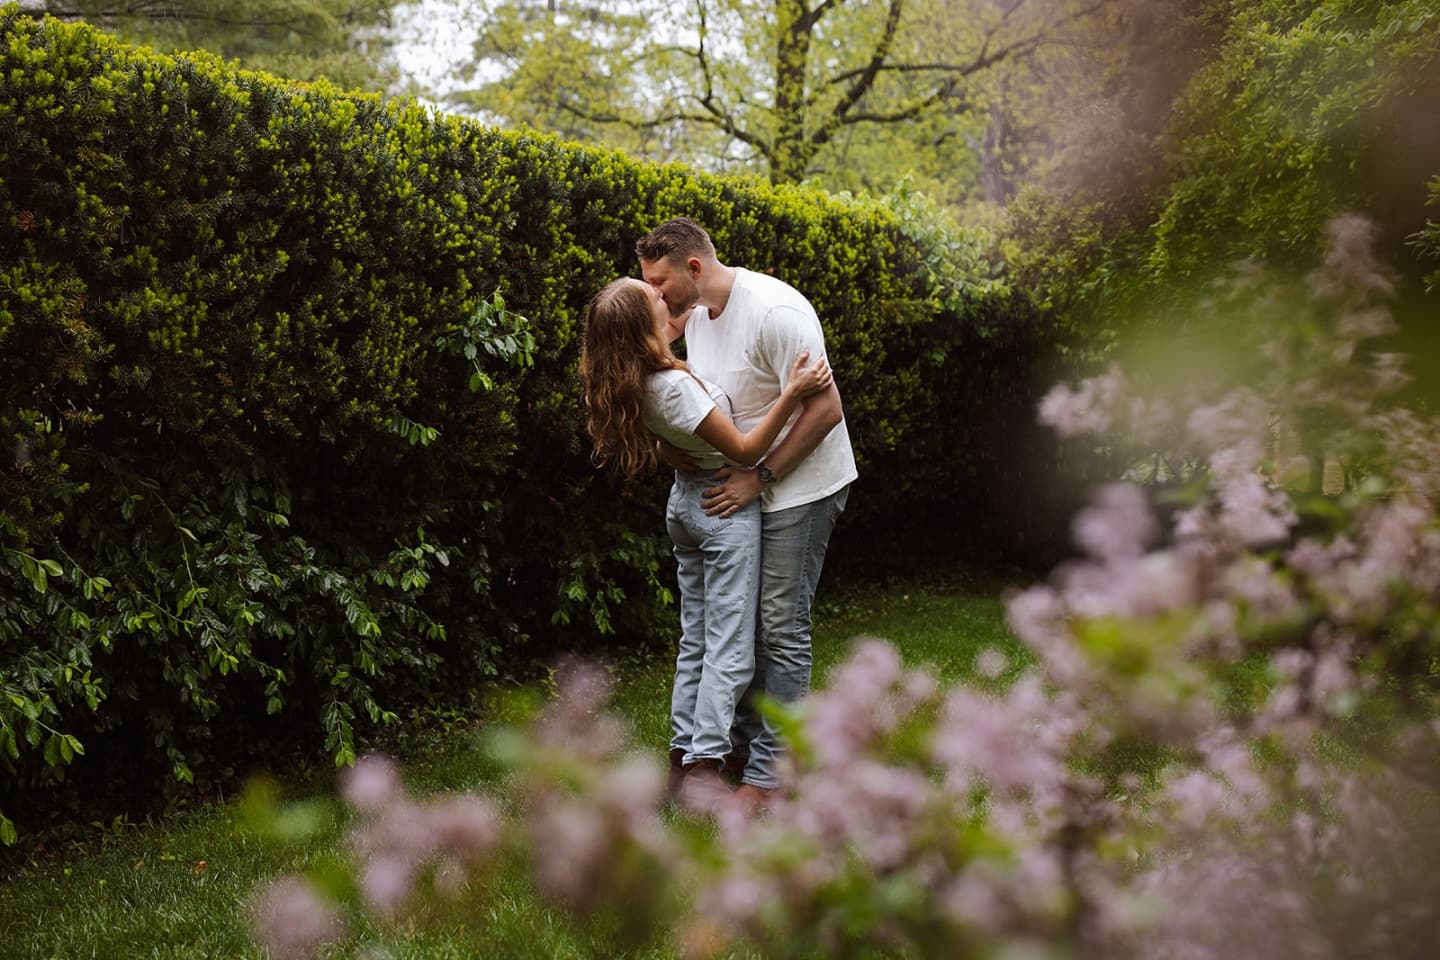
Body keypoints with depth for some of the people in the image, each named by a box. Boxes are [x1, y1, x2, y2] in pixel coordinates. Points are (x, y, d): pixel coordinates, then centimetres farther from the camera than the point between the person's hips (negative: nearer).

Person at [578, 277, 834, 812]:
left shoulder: (639, 383, 0)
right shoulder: (675, 386, -26)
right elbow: (744, 450, -20)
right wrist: (792, 394, -24)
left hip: (687, 501, 9)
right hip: (726, 506, -9)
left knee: (696, 639, 14)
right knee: (730, 647, -5)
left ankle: (684, 756, 18)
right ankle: (703, 768, -6)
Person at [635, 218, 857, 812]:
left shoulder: (774, 310, -24)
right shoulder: (695, 314, 3)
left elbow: (826, 409, -24)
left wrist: (758, 478, -21)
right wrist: (672, 441, -5)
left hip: (801, 488, -9)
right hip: (743, 486, 9)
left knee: (781, 628, -6)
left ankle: (770, 775, 1)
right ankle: (743, 746, 27)